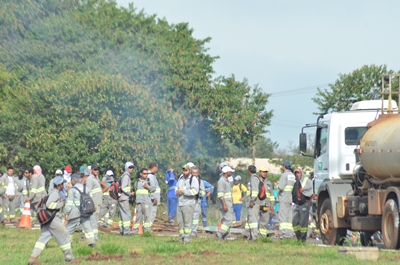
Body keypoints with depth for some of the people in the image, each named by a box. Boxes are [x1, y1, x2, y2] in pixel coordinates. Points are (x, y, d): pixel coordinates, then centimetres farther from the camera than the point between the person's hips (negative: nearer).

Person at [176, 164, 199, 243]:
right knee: (180, 222, 8)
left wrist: (183, 191, -17)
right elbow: (177, 187, 28)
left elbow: (195, 191, -18)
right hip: (180, 203, 7)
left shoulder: (193, 179, -6)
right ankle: (182, 237, 16)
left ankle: (187, 239, -8)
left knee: (187, 221, -9)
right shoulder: (181, 178, 16)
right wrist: (177, 191, 4)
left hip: (188, 204, -7)